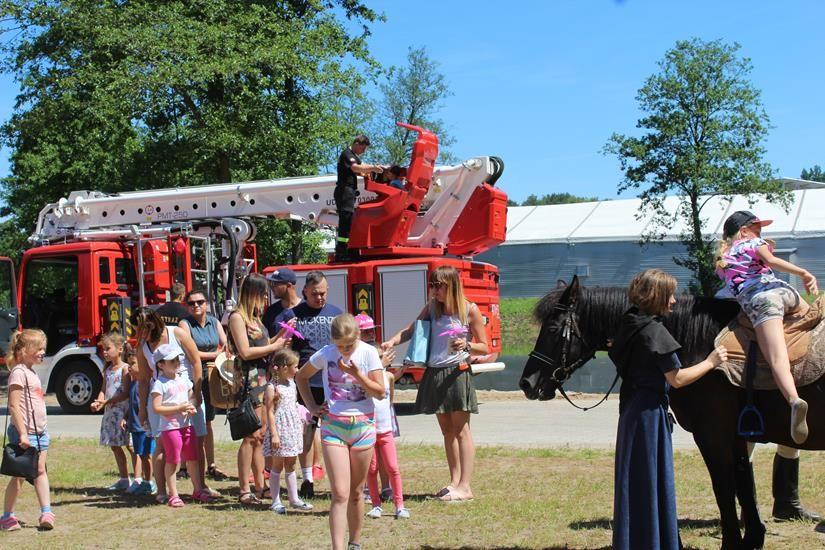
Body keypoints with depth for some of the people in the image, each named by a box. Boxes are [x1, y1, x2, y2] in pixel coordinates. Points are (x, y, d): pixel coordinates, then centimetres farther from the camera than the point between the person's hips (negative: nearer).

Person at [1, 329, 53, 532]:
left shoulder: (31, 372, 14)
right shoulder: (18, 372, -14)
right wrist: (22, 433, -22)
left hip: (39, 431, 9)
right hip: (24, 432, -9)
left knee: (40, 471, 6)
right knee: (19, 475, 0)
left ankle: (46, 513, 6)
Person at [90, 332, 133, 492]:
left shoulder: (125, 368, -10)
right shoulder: (107, 370, 15)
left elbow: (126, 393, -16)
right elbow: (104, 389, 10)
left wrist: (107, 401, -22)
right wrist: (99, 402, -10)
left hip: (123, 411, -9)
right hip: (110, 412, 9)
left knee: (130, 446, -6)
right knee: (115, 447, 14)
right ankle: (124, 479, 24)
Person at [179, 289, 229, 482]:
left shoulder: (214, 322, 9)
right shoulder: (185, 324, -6)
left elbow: (226, 347, 3)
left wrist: (217, 362, -16)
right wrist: (214, 354, -8)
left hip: (211, 377, 5)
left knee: (207, 422, 12)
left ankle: (211, 465, 17)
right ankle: (199, 468, -2)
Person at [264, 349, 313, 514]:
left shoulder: (291, 383, 9)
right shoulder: (272, 387, -15)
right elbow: (270, 412, -16)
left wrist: (300, 426, 19)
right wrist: (274, 434, -19)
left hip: (292, 429, 7)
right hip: (280, 429, -7)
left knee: (290, 465, 14)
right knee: (278, 465, 1)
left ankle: (294, 499, 20)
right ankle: (275, 502, 8)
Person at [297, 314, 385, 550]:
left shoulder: (368, 353, -5)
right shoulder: (325, 354, -3)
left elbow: (380, 392, -5)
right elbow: (301, 376, 13)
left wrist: (357, 374, -17)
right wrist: (312, 407, 4)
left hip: (363, 425, 1)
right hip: (333, 426, -1)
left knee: (355, 493, 11)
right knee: (340, 494, -10)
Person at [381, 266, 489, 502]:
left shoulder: (470, 310, -6)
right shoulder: (432, 307, 7)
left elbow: (484, 347, -2)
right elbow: (411, 330, 14)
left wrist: (466, 345, -21)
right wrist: (393, 341, -4)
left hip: (457, 373, -5)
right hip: (434, 374, 5)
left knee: (461, 430, -2)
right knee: (447, 430, 12)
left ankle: (465, 487, 1)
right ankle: (455, 481, 21)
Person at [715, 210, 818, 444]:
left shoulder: (722, 260, 30)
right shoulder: (754, 243, 17)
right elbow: (770, 261, -3)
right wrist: (804, 273, -4)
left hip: (757, 303, 0)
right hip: (781, 291, 0)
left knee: (778, 360, -20)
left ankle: (794, 399, -47)